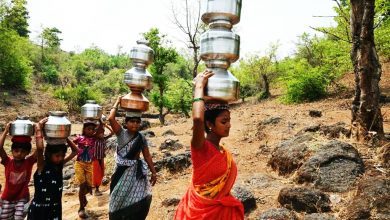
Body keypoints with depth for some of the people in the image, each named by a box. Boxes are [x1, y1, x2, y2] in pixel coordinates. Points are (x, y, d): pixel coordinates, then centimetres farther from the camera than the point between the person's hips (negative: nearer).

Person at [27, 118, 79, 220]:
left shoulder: (60, 164, -1)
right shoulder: (42, 165, -16)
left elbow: (75, 151, 0)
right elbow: (39, 148, -36)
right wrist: (38, 129, -28)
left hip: (55, 207, 5)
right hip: (39, 208, -5)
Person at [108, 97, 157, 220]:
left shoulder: (141, 138, 0)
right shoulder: (121, 133, -7)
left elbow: (147, 156, 6)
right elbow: (111, 119, -22)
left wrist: (153, 172, 5)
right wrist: (117, 103, -12)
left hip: (136, 172, 2)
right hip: (122, 171, -2)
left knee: (139, 200, 0)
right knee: (120, 199, 11)